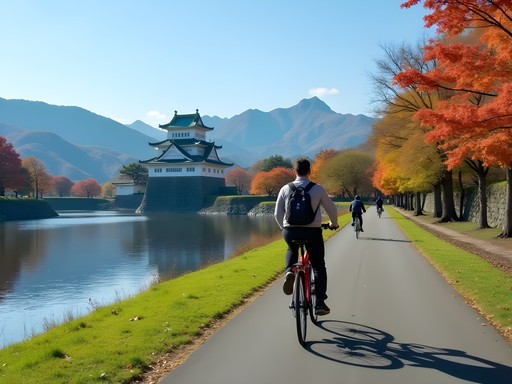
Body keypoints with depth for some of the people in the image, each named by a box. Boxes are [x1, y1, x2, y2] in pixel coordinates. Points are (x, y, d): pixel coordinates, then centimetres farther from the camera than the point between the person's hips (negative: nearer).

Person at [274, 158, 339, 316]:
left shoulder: (285, 189, 2)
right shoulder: (318, 189, -1)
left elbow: (277, 214, 5)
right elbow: (332, 209, 8)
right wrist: (334, 224, 28)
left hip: (290, 231, 2)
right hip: (312, 231, -2)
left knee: (292, 250, 36)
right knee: (319, 267, 15)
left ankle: (289, 271, 7)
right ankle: (320, 302, 5)